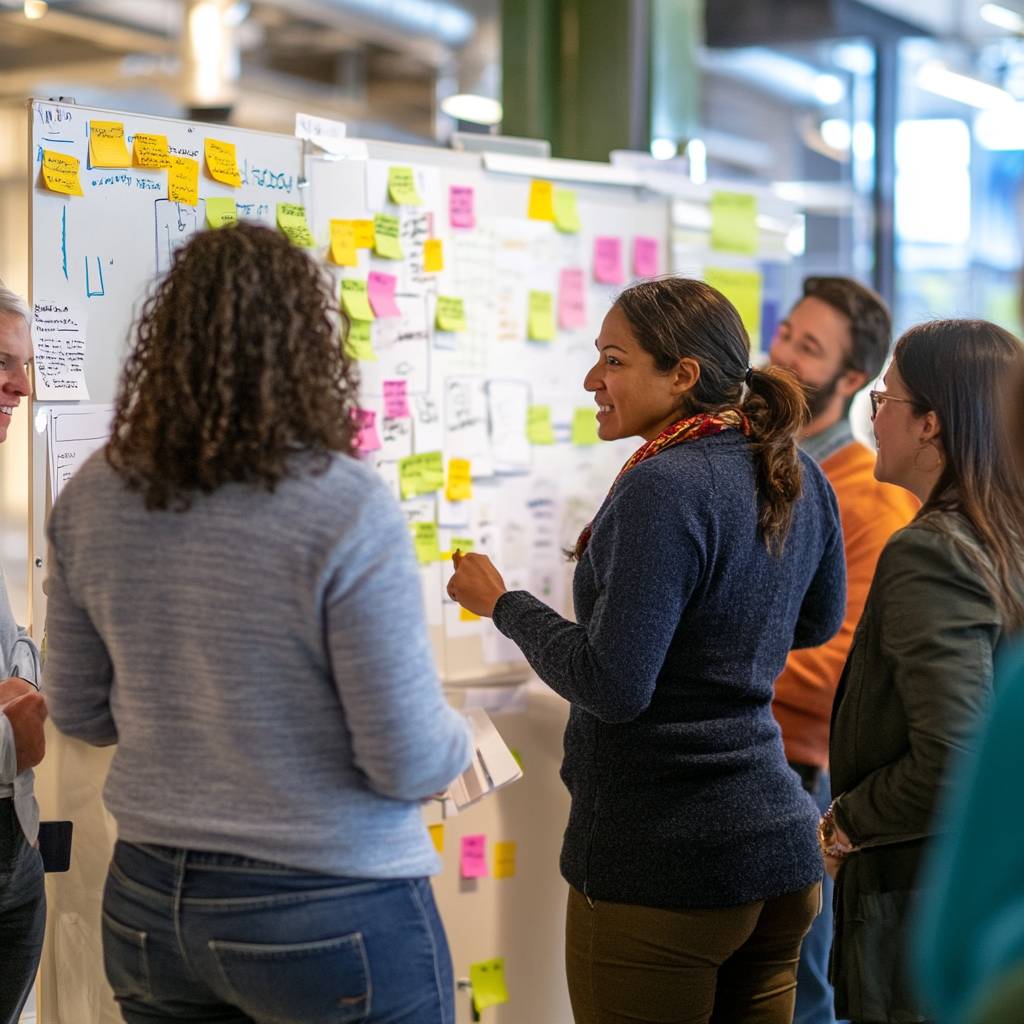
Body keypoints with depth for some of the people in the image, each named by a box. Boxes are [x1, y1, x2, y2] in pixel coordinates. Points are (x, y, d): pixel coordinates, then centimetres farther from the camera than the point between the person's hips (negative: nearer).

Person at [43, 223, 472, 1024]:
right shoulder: (347, 512, -21)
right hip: (330, 915, -5)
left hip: (149, 900, 5)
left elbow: (80, 711, 8)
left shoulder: (92, 500, -4)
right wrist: (458, 741, 4)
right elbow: (410, 761, -17)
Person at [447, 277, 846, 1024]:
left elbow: (611, 686, -21)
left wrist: (504, 604, -9)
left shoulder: (663, 489, -19)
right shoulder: (800, 478, 6)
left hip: (661, 865, -8)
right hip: (779, 845, 8)